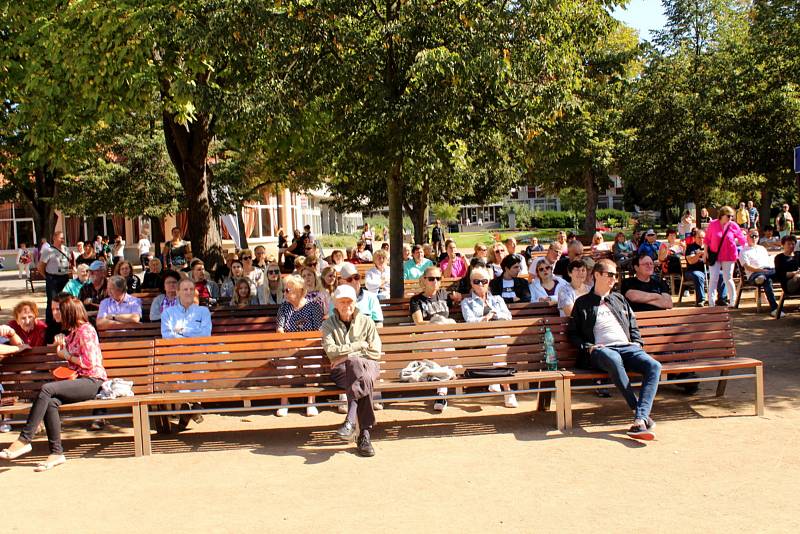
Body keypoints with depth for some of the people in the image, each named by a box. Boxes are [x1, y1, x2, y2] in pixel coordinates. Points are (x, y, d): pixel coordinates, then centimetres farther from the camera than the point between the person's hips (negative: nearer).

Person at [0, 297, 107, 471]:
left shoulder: (86, 330, -6)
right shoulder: (73, 332, 23)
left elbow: (89, 362, -13)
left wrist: (67, 356, 0)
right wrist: (61, 345, 12)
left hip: (93, 381, -8)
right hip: (80, 380, 8)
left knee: (47, 389, -26)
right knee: (50, 402, -22)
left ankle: (24, 440, -24)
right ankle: (56, 452, -23)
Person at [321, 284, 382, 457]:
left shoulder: (366, 322, 13)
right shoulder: (328, 325, 11)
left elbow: (375, 352, 5)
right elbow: (331, 351, -5)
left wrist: (347, 356, -4)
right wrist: (360, 345, -6)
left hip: (367, 366, 1)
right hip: (341, 371, -1)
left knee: (353, 363, -38)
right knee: (365, 382, -36)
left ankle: (350, 421, -46)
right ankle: (364, 433, -42)